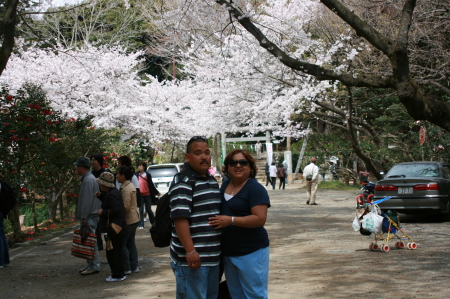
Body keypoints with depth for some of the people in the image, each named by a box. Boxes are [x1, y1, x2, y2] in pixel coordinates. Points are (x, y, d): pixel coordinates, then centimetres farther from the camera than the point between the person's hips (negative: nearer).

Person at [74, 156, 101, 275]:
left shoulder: (88, 180, -17)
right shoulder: (88, 178, 17)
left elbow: (87, 201, -21)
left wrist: (84, 217, -20)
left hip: (89, 217, -11)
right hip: (89, 216, 11)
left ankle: (94, 266, -3)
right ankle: (90, 264, 21)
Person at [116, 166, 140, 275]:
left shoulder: (126, 189, -20)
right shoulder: (130, 186, 12)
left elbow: (125, 207, -24)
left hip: (128, 220, -10)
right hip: (134, 218, 10)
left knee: (122, 243, -2)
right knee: (131, 243, 14)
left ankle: (126, 268, 1)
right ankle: (134, 267, 18)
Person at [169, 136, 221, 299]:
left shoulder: (212, 181, 15)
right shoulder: (182, 181, -12)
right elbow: (180, 218, -20)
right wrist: (190, 251, -25)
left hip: (213, 256, 9)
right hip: (192, 257, -9)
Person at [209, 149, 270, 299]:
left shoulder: (255, 189, -13)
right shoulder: (225, 185, 10)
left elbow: (260, 219, -23)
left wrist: (231, 220, -27)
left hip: (250, 252, -8)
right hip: (228, 251, 8)